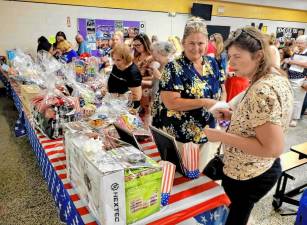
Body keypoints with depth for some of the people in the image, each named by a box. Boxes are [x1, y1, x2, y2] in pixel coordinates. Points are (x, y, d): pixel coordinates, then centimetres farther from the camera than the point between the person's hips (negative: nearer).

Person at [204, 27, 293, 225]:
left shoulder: (263, 91, -30)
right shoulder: (276, 78, 1)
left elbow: (273, 148, -30)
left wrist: (222, 137, -27)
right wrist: (233, 116, 2)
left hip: (246, 176, -9)